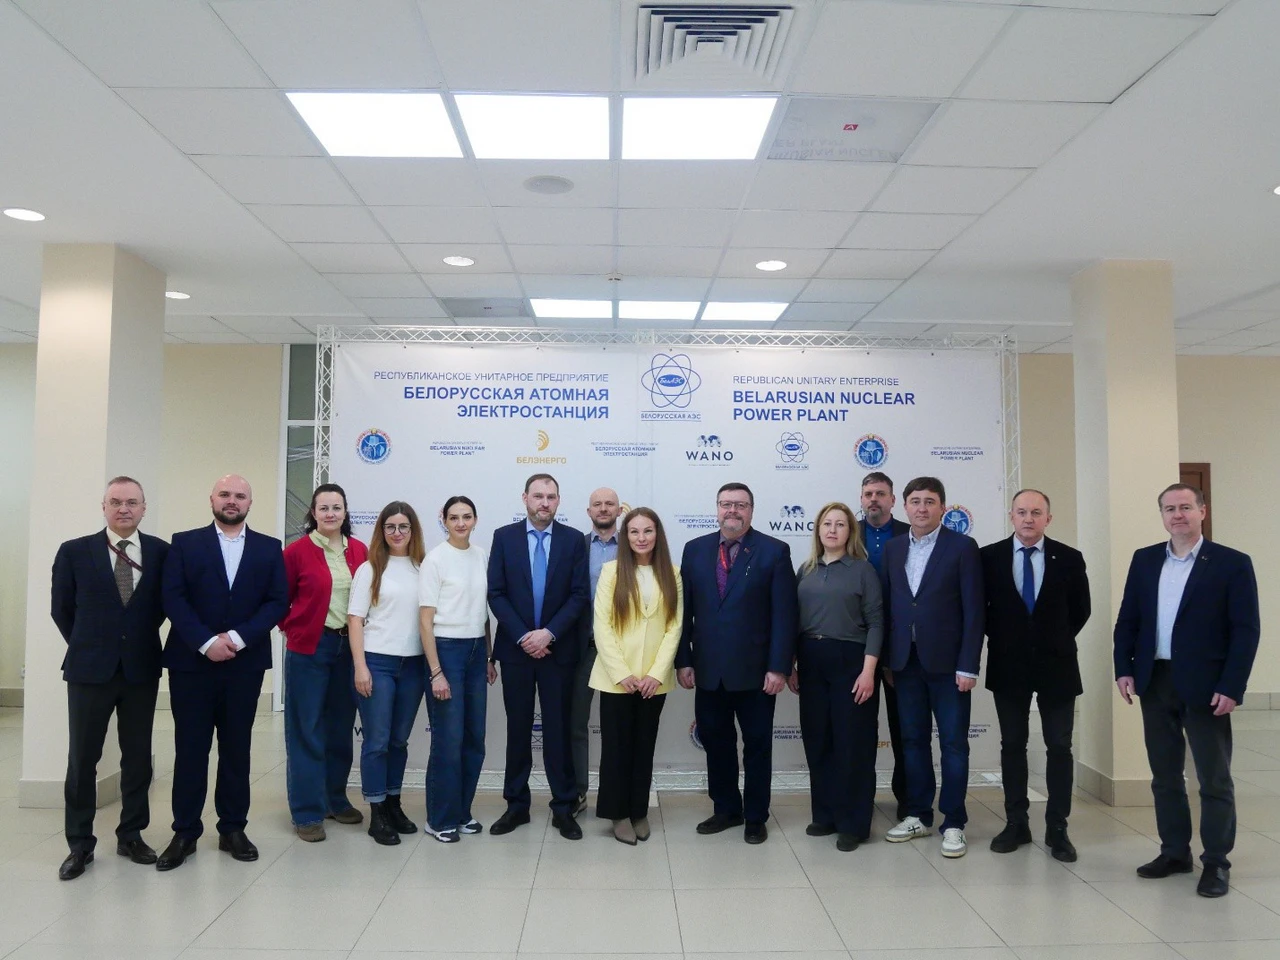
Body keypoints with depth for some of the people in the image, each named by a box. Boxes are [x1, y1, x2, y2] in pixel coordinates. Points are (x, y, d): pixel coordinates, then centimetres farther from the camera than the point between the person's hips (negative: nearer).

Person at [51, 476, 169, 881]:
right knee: (82, 759, 6)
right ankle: (79, 844, 19)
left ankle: (131, 836, 23)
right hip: (89, 669, -1)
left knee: (138, 757, 9)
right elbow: (61, 609, 6)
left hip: (142, 669, 1)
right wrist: (85, 645, 8)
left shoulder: (162, 552, -2)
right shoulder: (74, 552, -3)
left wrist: (142, 638, 9)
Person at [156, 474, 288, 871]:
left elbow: (278, 602, -1)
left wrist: (238, 638, -14)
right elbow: (173, 599, -5)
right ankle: (185, 832, 16)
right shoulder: (184, 543, 4)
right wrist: (206, 642, -16)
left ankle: (233, 828, 19)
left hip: (245, 663, 1)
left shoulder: (269, 548, 7)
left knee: (236, 748, 8)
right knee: (190, 748, 5)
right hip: (191, 661, -1)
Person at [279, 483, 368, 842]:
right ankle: (308, 811, 13)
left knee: (341, 727, 14)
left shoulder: (359, 551, 3)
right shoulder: (297, 551, -7)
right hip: (308, 648, -4)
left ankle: (335, 799, 29)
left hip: (349, 647, 4)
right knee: (307, 730, 3)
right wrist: (292, 630, -5)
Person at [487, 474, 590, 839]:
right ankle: (516, 805, 21)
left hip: (558, 648, 0)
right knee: (518, 728, 10)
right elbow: (496, 593, -3)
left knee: (558, 729, 6)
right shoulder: (504, 536, 1)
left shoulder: (574, 539, 1)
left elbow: (580, 594, -4)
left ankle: (564, 808, 15)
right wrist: (522, 636, -11)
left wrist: (549, 633, -14)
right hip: (515, 647, 1)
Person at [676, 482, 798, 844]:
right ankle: (726, 809, 31)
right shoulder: (695, 549, 5)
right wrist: (683, 660, 1)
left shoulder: (774, 551, -5)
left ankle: (756, 817, 26)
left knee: (757, 745, 10)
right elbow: (685, 610, 5)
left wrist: (779, 667, -13)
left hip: (755, 670, -3)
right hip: (708, 670, 3)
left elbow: (784, 615, -8)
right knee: (716, 743, 14)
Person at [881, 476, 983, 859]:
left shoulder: (962, 547, -4)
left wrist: (968, 666, -12)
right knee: (913, 740, 11)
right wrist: (885, 659, 4)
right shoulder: (892, 548, 9)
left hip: (947, 662, -4)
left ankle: (953, 824, 14)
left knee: (954, 743, 4)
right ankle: (918, 816, 23)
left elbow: (973, 610, -7)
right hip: (905, 662, 4)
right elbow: (887, 605, 8)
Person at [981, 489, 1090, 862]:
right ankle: (1016, 823, 19)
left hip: (1056, 664, 0)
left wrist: (1058, 640, 4)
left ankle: (1057, 828, 15)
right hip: (1008, 664, 0)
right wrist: (999, 640, 1)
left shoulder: (1069, 558, -2)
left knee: (1059, 747, 4)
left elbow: (1081, 610, 7)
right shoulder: (989, 556, -3)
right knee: (1012, 745, 9)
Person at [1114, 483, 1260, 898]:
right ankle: (1174, 852, 26)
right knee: (1164, 775, 13)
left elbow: (1246, 630, -8)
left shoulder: (1232, 563, -5)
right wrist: (1124, 669, 0)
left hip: (1205, 686, -4)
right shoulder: (1144, 559, 7)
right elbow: (1127, 619, 9)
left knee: (1214, 779, 6)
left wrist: (1231, 687, -14)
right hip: (1155, 681, 4)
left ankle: (1216, 862, 17)